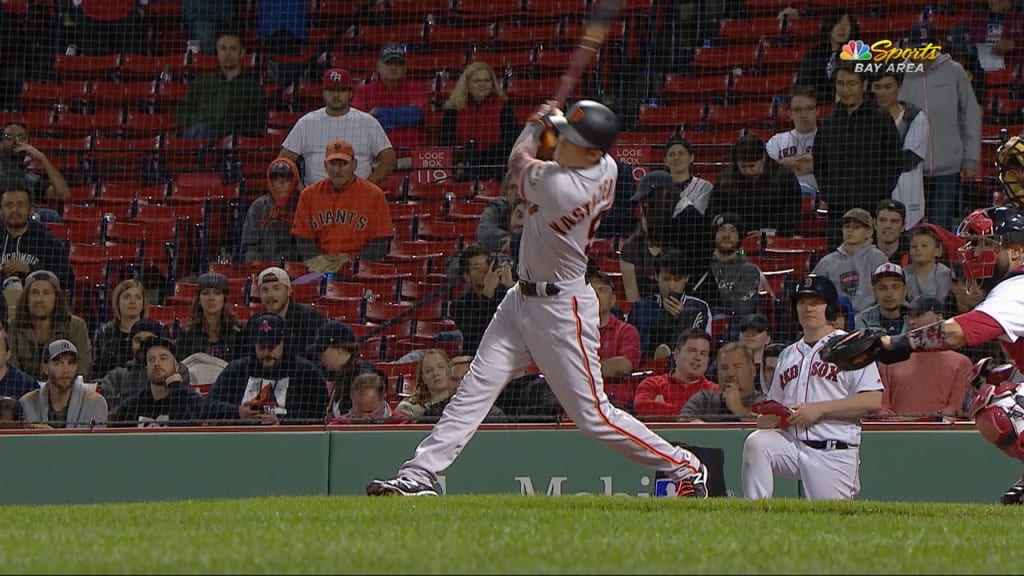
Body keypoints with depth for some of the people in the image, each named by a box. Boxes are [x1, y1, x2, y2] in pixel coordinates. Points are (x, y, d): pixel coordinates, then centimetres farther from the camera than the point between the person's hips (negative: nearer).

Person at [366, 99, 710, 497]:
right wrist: (554, 122, 24)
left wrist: (536, 124, 11)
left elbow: (518, 160, -6)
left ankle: (685, 466, 14)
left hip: (562, 310, -10)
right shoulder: (607, 170, -6)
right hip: (523, 298, 10)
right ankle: (418, 476, 2)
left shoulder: (556, 185, -29)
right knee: (475, 388, 4)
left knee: (593, 414, -1)